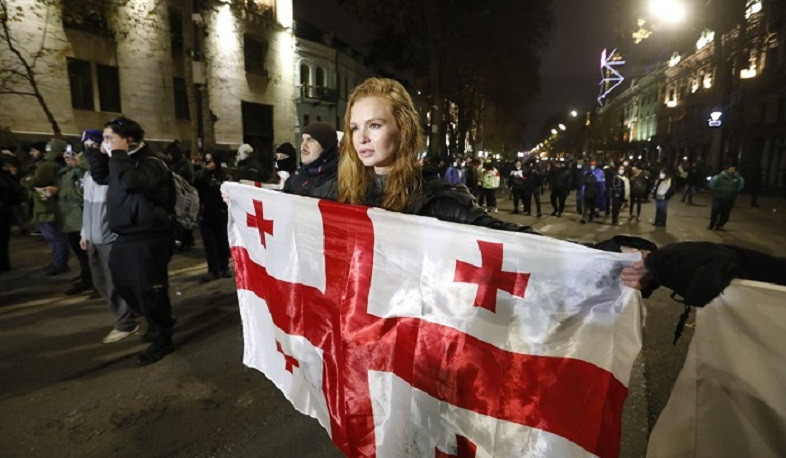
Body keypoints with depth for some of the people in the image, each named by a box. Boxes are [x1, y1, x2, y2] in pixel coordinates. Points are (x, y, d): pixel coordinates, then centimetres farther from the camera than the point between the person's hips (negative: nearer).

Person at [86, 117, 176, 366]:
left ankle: (162, 340, 15)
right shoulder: (122, 160, 13)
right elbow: (100, 177, 24)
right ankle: (160, 324, 37)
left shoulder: (150, 163, -16)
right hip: (126, 236, 10)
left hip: (148, 238, -10)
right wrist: (101, 154, 9)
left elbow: (129, 182, -33)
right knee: (125, 285, 20)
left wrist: (117, 153, -21)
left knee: (148, 289, -2)